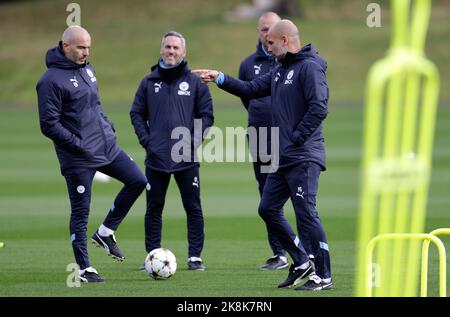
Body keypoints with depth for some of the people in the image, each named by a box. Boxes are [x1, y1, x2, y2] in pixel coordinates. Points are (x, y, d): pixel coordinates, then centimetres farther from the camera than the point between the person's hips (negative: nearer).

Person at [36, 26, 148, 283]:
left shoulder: (87, 68, 10)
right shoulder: (51, 80, -15)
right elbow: (49, 125, -17)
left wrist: (108, 126, 9)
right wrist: (78, 144, -19)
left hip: (107, 147, 8)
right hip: (79, 158, -8)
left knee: (138, 181, 5)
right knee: (81, 213, -1)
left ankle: (106, 232, 16)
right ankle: (84, 269, 7)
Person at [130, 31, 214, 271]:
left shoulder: (195, 82, 3)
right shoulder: (149, 82, 7)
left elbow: (206, 114, 3)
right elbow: (137, 113, 11)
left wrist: (196, 141, -8)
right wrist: (146, 140, -2)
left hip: (187, 158, -1)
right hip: (156, 158, 1)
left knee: (193, 208, 0)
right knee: (154, 209, 6)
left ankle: (195, 256, 6)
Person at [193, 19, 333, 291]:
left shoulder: (309, 67, -12)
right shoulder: (280, 71, 17)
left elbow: (319, 108, -20)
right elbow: (251, 89, 21)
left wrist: (296, 139, -17)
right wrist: (220, 78, 12)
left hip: (304, 157, -10)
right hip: (284, 157, 10)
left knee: (306, 213, -10)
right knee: (268, 209, 11)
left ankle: (323, 276, -6)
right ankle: (302, 263, 19)